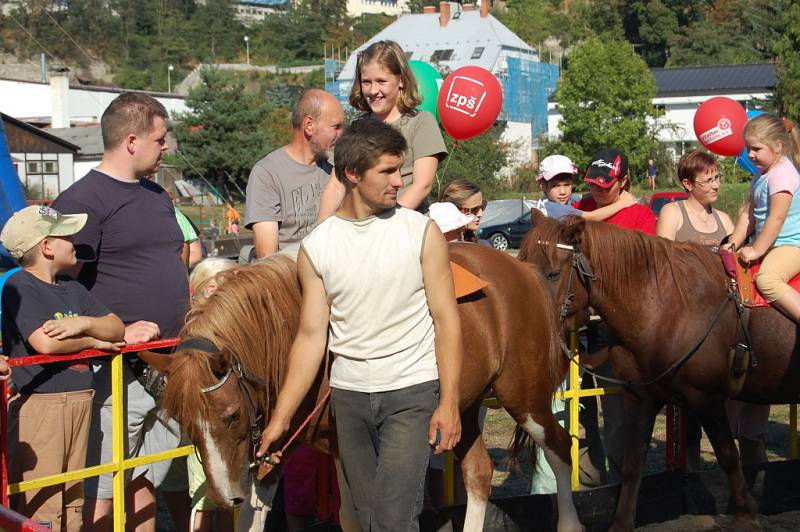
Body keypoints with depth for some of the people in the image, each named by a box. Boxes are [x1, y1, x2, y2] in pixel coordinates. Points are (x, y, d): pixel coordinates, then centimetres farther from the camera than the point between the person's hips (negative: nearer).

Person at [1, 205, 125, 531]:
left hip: (79, 402, 8)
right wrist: (94, 341, -6)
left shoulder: (71, 288, 15)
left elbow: (117, 329, 9)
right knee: (40, 505, -7)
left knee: (73, 499, 14)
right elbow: (44, 342, -22)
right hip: (38, 404, -8)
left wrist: (83, 324, -12)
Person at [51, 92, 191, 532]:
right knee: (105, 490, -3)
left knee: (146, 479, 16)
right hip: (118, 371, -8)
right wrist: (116, 331, -22)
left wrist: (188, 319, 13)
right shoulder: (82, 200, -10)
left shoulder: (157, 196, 17)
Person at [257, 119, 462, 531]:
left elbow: (446, 320, -4)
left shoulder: (422, 232, -5)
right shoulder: (315, 247, 0)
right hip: (348, 394, 3)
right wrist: (279, 419, -1)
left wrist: (449, 403, -10)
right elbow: (311, 336, 2)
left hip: (412, 392, -3)